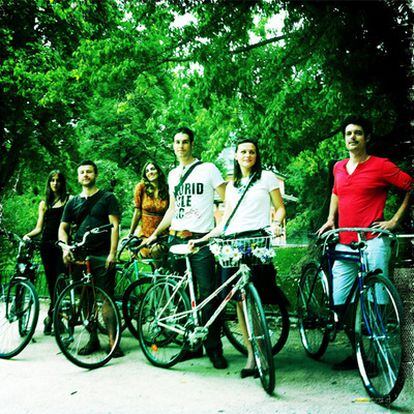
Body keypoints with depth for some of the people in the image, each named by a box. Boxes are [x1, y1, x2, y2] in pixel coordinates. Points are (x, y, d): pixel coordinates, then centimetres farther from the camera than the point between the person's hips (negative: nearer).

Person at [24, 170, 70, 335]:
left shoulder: (69, 200, 8)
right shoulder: (44, 203, 19)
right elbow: (39, 227, 14)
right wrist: (28, 235, -6)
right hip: (47, 244, 4)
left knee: (60, 279, -15)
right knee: (51, 281, 4)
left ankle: (51, 315, -11)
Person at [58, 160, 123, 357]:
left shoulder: (107, 198, 6)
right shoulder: (73, 202, 18)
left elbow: (115, 226, -2)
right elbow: (63, 227, 17)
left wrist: (112, 253, -13)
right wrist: (65, 248, -2)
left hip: (102, 256, -4)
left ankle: (112, 340, -7)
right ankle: (93, 339, 17)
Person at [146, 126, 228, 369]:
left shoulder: (208, 169, 1)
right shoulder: (173, 174, 18)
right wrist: (155, 234, 18)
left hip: (201, 240, -5)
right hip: (176, 239, 6)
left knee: (208, 295, -6)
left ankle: (214, 348, 4)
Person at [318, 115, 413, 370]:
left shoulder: (381, 166, -3)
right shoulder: (339, 167, 14)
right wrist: (331, 220, 18)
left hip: (372, 242, -5)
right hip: (344, 245, 6)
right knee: (339, 303, 4)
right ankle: (357, 354, 20)